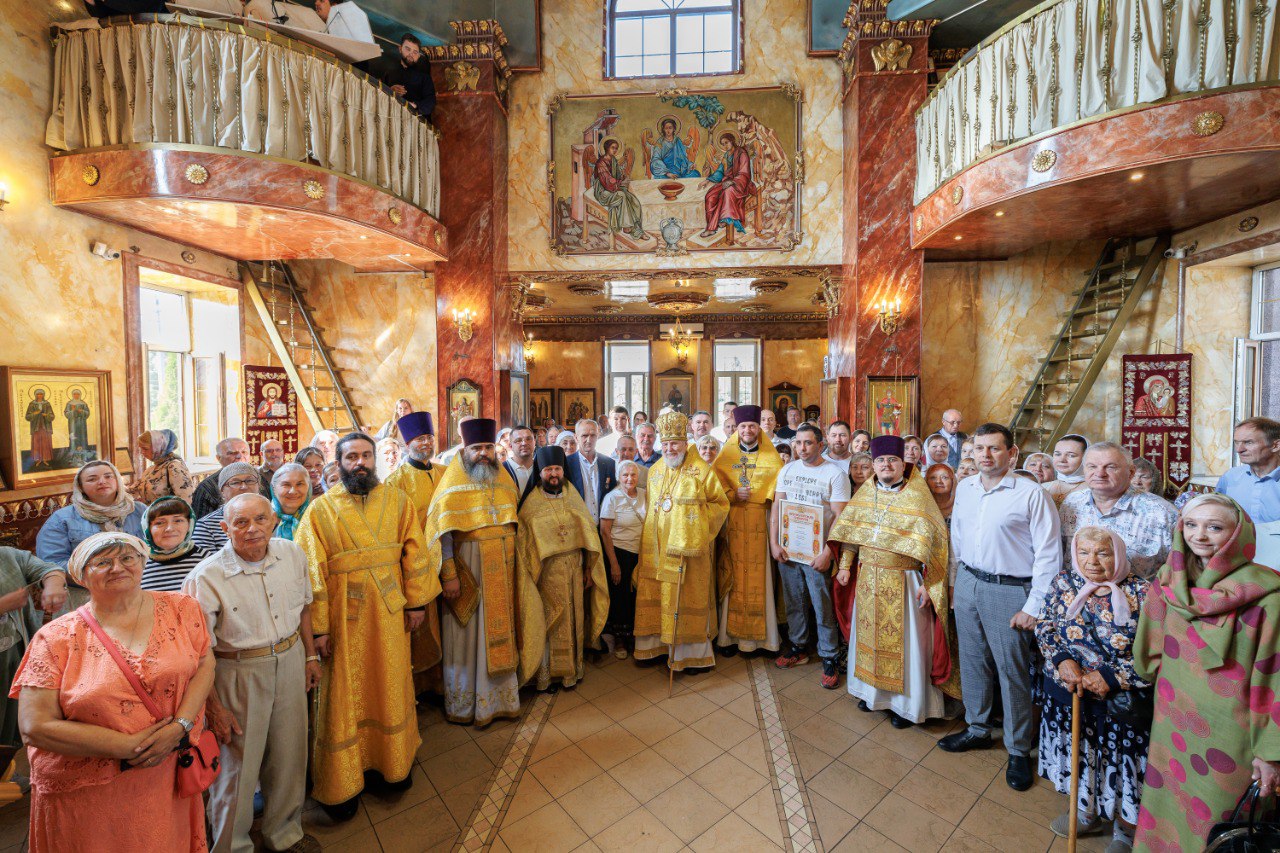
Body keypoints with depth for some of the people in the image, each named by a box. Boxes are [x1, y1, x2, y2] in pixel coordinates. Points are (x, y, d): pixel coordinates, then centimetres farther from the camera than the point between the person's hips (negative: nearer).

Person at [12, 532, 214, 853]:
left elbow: (205, 664, -3)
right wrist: (128, 747, -17)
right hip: (86, 793, -1)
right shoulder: (56, 638, -9)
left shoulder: (180, 608, -5)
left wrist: (179, 726, -17)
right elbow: (35, 727, -11)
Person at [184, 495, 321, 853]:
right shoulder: (206, 577, -19)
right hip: (238, 675, -4)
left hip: (290, 663, 4)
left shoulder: (292, 554, -7)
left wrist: (310, 655, 11)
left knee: (289, 754, 19)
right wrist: (214, 707, -10)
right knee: (238, 764, 13)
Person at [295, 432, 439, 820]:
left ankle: (391, 762, 36)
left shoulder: (396, 500, 0)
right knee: (344, 694, 11)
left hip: (389, 612, 2)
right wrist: (318, 626, -11)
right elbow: (312, 571, -8)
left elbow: (413, 551, 1)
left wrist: (417, 600, -2)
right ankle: (341, 783, 30)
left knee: (390, 686, 15)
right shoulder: (321, 508, -6)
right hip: (343, 615, -2)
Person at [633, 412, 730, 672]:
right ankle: (656, 644, 24)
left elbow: (720, 503, -2)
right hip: (657, 547, 5)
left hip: (688, 547, -4)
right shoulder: (654, 471, 11)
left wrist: (697, 516, -13)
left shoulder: (701, 470, -4)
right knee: (655, 596, 8)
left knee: (688, 596, 3)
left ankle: (692, 651, 19)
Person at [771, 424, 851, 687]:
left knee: (823, 608, 4)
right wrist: (774, 543, -1)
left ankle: (830, 658, 20)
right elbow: (776, 507, 7)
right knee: (794, 603, 15)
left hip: (817, 553, -4)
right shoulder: (787, 470, 6)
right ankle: (798, 647, 33)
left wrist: (827, 553, -16)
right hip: (786, 550, 4)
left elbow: (840, 517, -11)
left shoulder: (835, 473, -8)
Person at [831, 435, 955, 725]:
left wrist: (928, 584, -13)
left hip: (903, 581, -4)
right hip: (868, 579, 4)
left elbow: (932, 544, -10)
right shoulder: (864, 494, 5)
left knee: (903, 640, 7)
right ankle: (872, 690, 33)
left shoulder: (916, 498, -9)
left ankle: (907, 703, 25)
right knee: (869, 633, 15)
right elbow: (850, 532, 10)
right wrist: (845, 566, 6)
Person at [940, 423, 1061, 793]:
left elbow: (1048, 555, -12)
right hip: (967, 583, 5)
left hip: (1009, 590, -5)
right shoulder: (964, 488, 4)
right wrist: (957, 578, 13)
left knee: (1012, 672, 8)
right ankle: (977, 729, 37)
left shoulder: (1031, 494, -13)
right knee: (973, 662, 17)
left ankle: (1018, 750, 28)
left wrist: (1034, 607, -13)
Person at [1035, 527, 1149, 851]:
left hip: (1121, 697, -3)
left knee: (1119, 759, 11)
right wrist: (1061, 659, -14)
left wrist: (1113, 677, -20)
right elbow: (1044, 627, 1)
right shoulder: (1064, 582, -3)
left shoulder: (1141, 593, -13)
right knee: (1078, 753, 18)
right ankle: (1086, 810, 42)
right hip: (1066, 691, 3)